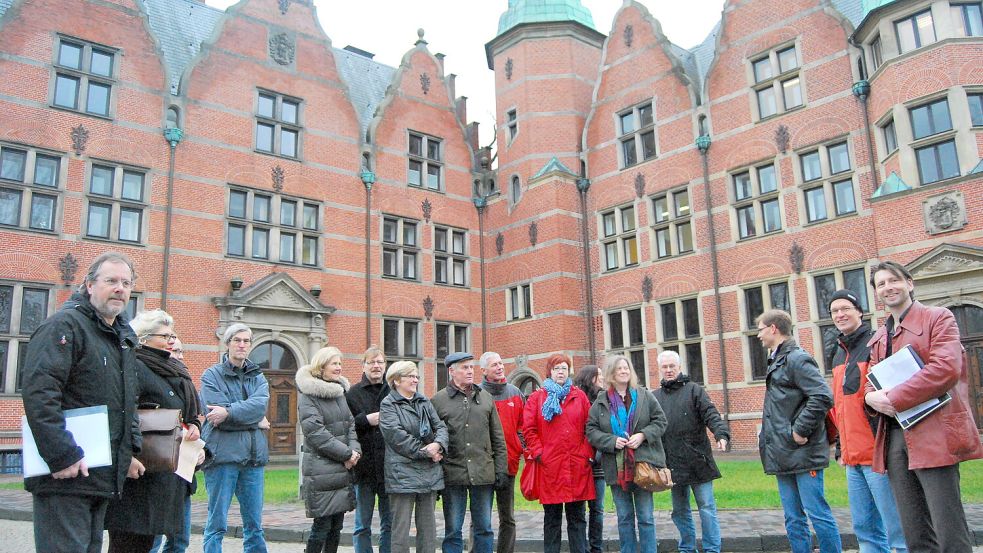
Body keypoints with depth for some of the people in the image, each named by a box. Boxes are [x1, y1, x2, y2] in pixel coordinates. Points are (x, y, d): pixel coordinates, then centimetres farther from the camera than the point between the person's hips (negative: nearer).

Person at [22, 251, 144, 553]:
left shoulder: (124, 336, 16)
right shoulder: (65, 325, -12)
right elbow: (38, 393, -23)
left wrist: (130, 450, 18)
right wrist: (63, 457, -25)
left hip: (103, 477, 9)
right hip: (65, 474, -9)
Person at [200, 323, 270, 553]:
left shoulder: (257, 376, 14)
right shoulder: (212, 375, 2)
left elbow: (261, 404, -7)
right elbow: (217, 417, -12)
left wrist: (229, 412, -18)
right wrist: (254, 420, -6)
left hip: (253, 455, 4)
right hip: (223, 454, -4)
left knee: (254, 524, 10)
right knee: (217, 524, 1)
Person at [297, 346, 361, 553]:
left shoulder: (341, 390, 15)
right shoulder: (308, 394, -8)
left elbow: (351, 423, 13)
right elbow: (315, 432, -15)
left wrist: (355, 449, -5)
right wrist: (347, 453, -14)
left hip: (343, 468, 7)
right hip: (321, 468, -7)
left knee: (337, 524, 11)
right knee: (322, 524, -2)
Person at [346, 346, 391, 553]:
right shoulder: (353, 393, 2)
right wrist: (366, 420, -14)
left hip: (389, 466, 1)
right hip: (364, 465, -1)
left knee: (389, 524, 10)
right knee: (362, 526, 8)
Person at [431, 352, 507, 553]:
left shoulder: (485, 397, 9)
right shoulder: (438, 400, 1)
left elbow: (498, 438, 10)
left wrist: (501, 470, 4)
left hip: (483, 474, 2)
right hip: (453, 474, -2)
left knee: (484, 528, 11)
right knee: (453, 530, 7)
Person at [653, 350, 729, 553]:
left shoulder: (694, 390, 0)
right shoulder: (655, 396, 10)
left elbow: (711, 414, -11)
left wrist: (721, 434, -28)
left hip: (697, 461, -4)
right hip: (673, 464, 4)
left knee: (707, 508, 1)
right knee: (680, 511, 14)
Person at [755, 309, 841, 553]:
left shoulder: (797, 359, -11)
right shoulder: (777, 361, 17)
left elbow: (823, 396, -22)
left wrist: (800, 431, -19)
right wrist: (768, 436, 13)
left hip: (803, 453, -9)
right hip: (784, 456, 9)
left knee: (818, 513, -3)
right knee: (793, 519, 12)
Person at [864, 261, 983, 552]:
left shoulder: (939, 318, 1)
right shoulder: (878, 338, 20)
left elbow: (947, 368, -14)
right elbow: (871, 383, 19)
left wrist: (894, 397, -17)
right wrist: (873, 397, -5)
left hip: (932, 434, -6)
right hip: (894, 437, 6)